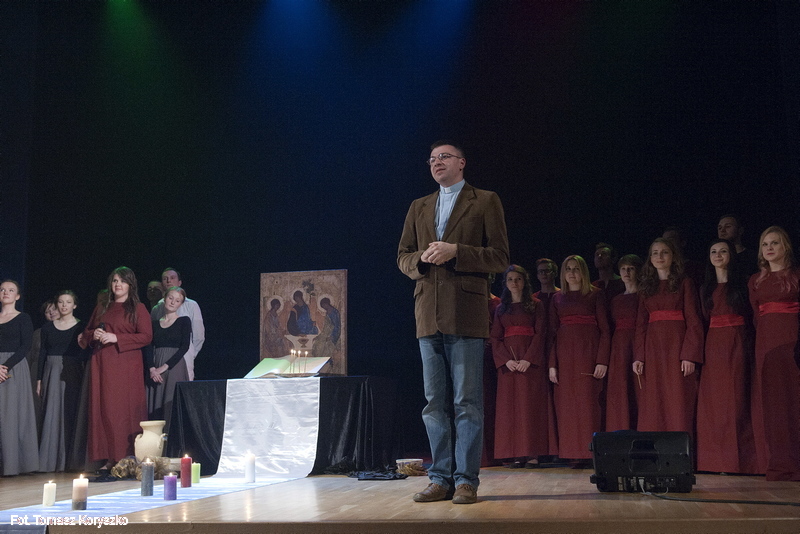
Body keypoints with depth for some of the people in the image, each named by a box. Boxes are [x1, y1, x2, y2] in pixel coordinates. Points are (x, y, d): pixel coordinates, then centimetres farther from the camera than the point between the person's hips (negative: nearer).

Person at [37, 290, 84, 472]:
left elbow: (85, 353, 2)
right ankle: (50, 460, 4)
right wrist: (39, 379, 6)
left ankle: (66, 459, 4)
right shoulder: (47, 328, 11)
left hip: (72, 373, -3)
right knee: (51, 414, 0)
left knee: (69, 414, -3)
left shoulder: (80, 327, 2)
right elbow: (42, 354, 10)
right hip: (51, 373, 3)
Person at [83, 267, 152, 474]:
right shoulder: (101, 308, 19)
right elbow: (86, 333, 25)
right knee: (103, 409, 0)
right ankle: (109, 459, 3)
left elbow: (146, 337, -6)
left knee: (124, 409, -8)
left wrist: (116, 338, -13)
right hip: (102, 365, 5)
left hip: (126, 367, -5)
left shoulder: (138, 309, 3)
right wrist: (94, 334, 0)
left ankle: (128, 460, -6)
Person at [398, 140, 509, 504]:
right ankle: (441, 478, 13)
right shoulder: (418, 208, 21)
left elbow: (500, 257, -1)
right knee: (434, 403, 6)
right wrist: (422, 258, -4)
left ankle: (466, 480, 2)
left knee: (467, 402, -4)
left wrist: (455, 251, -13)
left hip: (465, 314, -5)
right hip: (428, 314, 5)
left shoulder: (485, 201, 7)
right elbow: (403, 258, 18)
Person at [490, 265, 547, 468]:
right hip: (507, 360, 3)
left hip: (531, 360, -3)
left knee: (530, 403, -6)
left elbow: (540, 333, -2)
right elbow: (495, 338, 8)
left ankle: (531, 452, -6)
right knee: (509, 405, -3)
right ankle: (514, 453, -4)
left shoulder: (535, 305, 6)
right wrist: (506, 360, -9)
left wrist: (528, 359, -15)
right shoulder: (501, 309, 15)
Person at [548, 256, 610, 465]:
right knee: (568, 404, -1)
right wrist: (552, 364, 2)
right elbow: (553, 332, 11)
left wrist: (602, 361, -10)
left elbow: (604, 329, 0)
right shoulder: (557, 298, 15)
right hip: (564, 355, 3)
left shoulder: (595, 294, 5)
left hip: (588, 352, -3)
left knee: (589, 401, -7)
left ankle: (592, 451, -2)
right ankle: (575, 454, 2)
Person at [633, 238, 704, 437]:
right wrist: (638, 357, 2)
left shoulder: (684, 283, 5)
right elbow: (641, 324, 12)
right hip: (652, 349, 4)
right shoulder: (646, 287, 17)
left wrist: (689, 355, -14)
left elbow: (693, 321, -3)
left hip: (677, 346, -4)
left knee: (678, 405, -6)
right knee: (652, 409, 1)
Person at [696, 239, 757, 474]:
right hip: (713, 346, 4)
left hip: (736, 346, -4)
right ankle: (716, 461, 3)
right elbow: (704, 319, 14)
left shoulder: (741, 284, 5)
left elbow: (750, 316, 2)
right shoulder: (706, 288, 16)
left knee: (735, 401, -5)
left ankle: (738, 461, -2)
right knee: (712, 402, 0)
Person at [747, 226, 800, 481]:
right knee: (770, 401, 1)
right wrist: (761, 342, 1)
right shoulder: (755, 281, 15)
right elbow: (755, 316, 12)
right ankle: (778, 464, 4)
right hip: (766, 342, 4)